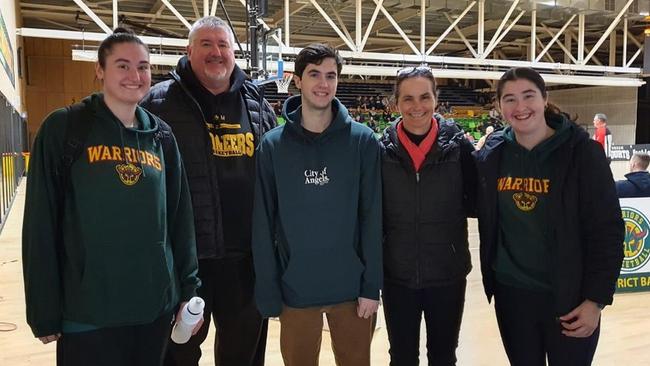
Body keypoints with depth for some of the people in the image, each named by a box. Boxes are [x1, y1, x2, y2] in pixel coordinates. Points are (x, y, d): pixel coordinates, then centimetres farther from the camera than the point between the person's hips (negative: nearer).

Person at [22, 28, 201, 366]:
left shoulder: (161, 135, 7)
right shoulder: (64, 128, -6)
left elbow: (180, 218, 8)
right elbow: (41, 225, -7)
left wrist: (188, 288, 6)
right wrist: (44, 312, -8)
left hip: (155, 306, 4)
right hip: (88, 311, -4)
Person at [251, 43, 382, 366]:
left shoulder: (363, 140, -4)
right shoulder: (273, 145, -3)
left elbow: (372, 217, -4)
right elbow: (263, 224, -3)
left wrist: (371, 286, -6)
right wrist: (268, 292, -5)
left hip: (352, 288, 0)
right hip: (295, 290, 1)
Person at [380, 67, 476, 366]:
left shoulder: (458, 145, -7)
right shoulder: (382, 149, -5)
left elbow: (475, 202, 1)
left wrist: (449, 211, -11)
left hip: (448, 273, 0)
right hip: (397, 274, 1)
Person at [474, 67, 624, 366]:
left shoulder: (582, 152, -10)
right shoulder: (491, 155, 0)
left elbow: (607, 231, -10)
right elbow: (483, 213, 13)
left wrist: (596, 299, -12)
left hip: (569, 297, -3)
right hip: (510, 293, 3)